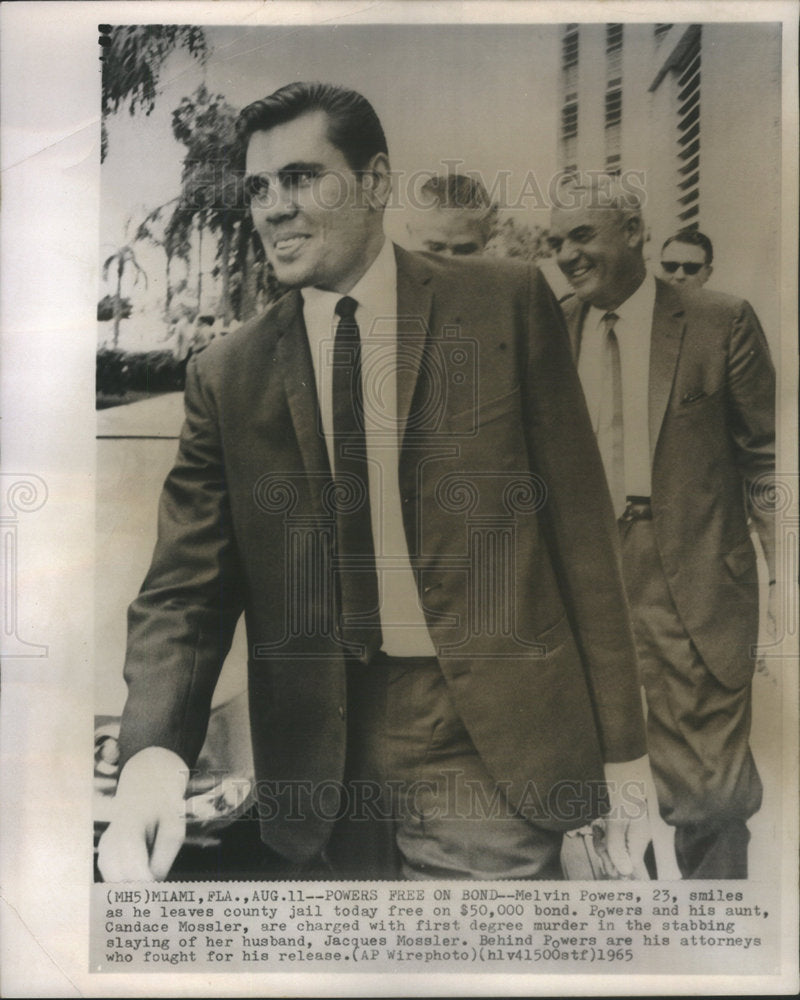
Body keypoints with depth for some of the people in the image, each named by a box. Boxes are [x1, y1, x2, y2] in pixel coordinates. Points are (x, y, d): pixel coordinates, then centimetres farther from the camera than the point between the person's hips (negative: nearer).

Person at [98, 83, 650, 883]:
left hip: (490, 752, -2)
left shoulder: (508, 305, -3)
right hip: (319, 770, 3)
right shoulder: (225, 376, 3)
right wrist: (152, 753, -17)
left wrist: (620, 750, -3)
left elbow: (579, 526, -3)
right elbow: (185, 591, 1)